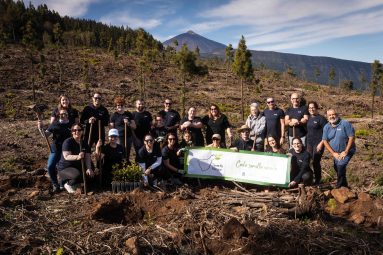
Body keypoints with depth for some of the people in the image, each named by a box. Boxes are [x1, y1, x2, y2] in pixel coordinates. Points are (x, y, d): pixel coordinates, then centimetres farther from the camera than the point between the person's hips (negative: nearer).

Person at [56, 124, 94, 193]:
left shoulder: (84, 143, 4)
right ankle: (68, 184, -1)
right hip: (65, 168, -6)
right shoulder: (68, 142, -13)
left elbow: (87, 157, -7)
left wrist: (89, 168, -25)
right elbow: (66, 156, -26)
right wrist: (77, 157, -46)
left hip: (78, 167, 6)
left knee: (90, 175, -13)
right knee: (77, 175, -34)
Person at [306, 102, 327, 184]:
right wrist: (306, 143, 13)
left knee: (316, 162, -7)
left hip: (318, 143, -6)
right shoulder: (308, 118, 12)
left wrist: (321, 143, -15)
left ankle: (318, 180, 5)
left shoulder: (321, 118, -6)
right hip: (309, 143, 6)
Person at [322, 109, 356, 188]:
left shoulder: (345, 123, -18)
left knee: (340, 166, -23)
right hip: (336, 152, 6)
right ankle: (344, 185, 38)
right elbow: (325, 141, -2)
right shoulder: (326, 127, -4)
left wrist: (345, 152, -20)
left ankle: (339, 187, -10)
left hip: (347, 151, -6)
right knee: (336, 168, 15)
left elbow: (352, 137, -19)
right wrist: (333, 153, -11)